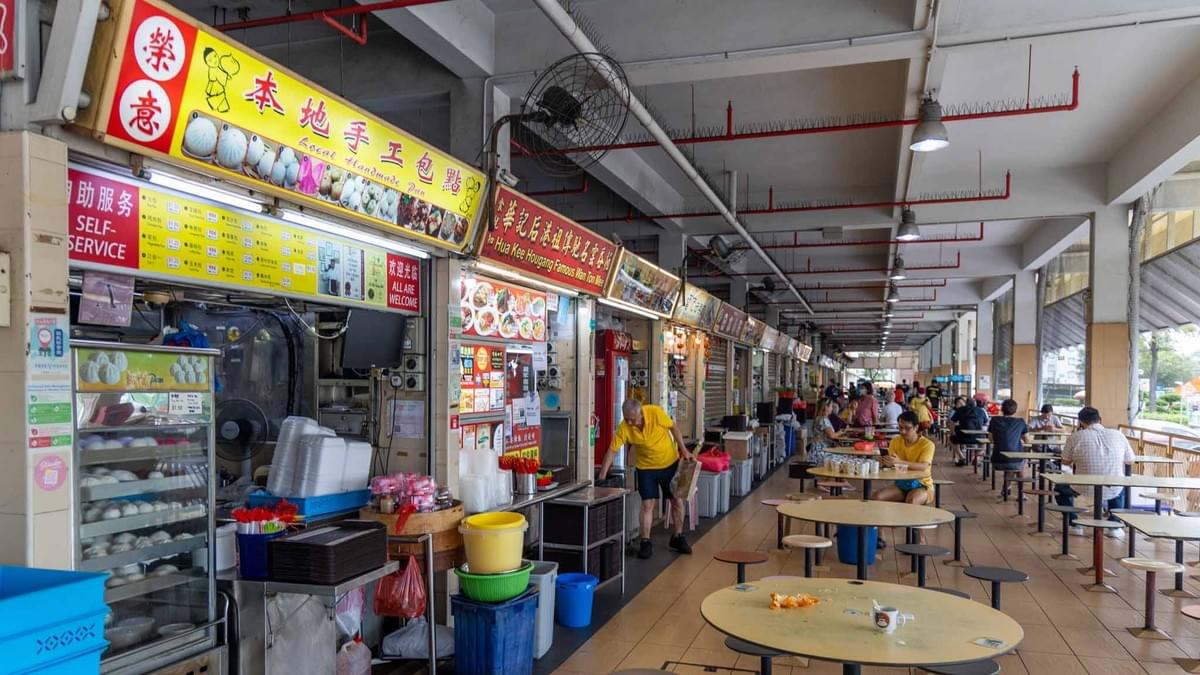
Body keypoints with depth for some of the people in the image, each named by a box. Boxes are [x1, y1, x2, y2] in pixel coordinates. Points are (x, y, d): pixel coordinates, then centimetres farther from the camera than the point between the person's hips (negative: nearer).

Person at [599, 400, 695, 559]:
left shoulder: (656, 413, -26)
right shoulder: (624, 428, -24)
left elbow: (673, 428, -9)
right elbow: (612, 451, -20)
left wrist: (683, 450, -8)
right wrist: (602, 477, -22)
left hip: (670, 462, 1)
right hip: (646, 467, -1)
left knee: (677, 500, 7)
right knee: (648, 504, -5)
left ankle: (677, 537, 23)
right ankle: (646, 542, 5)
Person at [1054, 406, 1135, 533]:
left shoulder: (1075, 437, -8)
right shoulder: (1118, 435, 0)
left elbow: (1065, 462, 4)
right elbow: (1130, 461, 13)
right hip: (1112, 491, 3)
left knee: (1060, 488, 28)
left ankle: (1074, 524, 20)